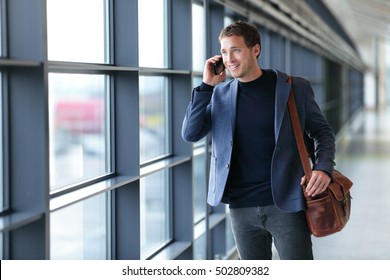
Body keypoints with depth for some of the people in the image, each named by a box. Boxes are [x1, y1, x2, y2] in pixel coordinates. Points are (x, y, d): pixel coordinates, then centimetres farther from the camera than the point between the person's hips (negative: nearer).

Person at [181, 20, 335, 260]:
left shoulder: (295, 88, -1)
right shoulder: (221, 93, 6)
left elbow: (322, 132, 7)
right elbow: (190, 134, -1)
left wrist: (324, 168, -12)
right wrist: (207, 85, -8)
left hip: (286, 204, -3)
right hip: (242, 207, 3)